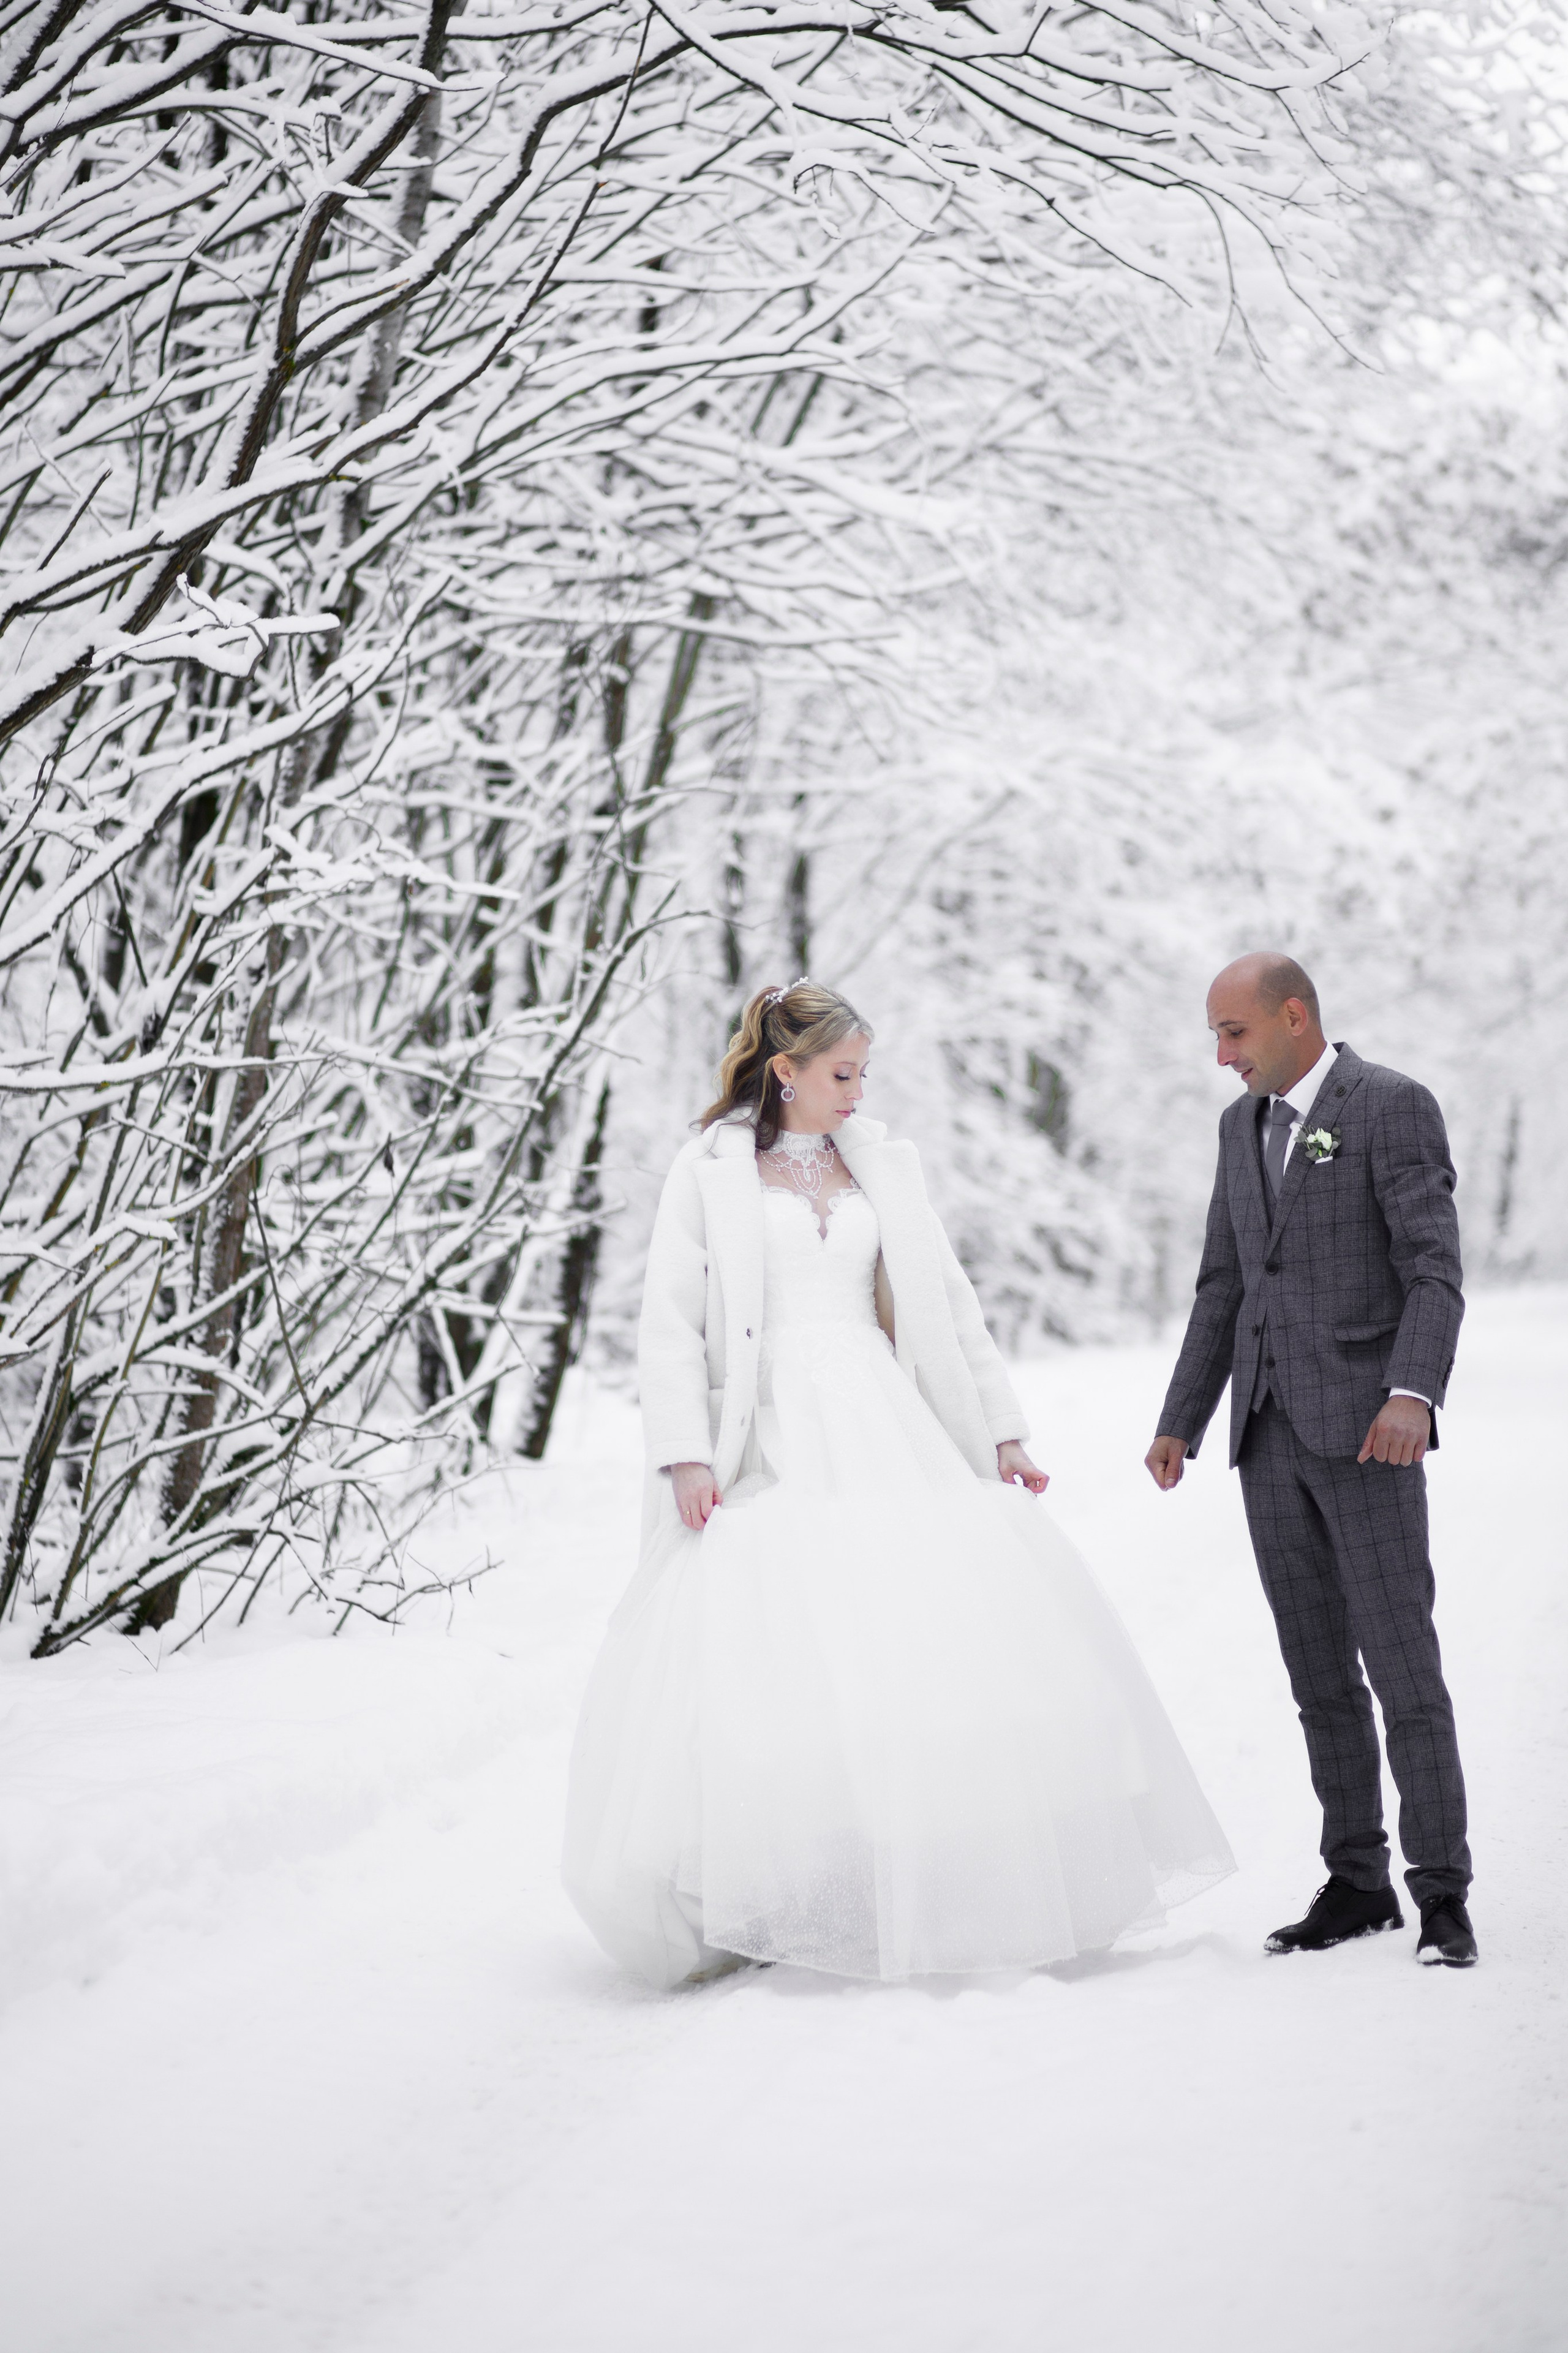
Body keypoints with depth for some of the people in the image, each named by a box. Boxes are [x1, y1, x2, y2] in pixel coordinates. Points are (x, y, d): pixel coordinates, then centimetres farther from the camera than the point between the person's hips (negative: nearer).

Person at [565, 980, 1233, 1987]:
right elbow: (673, 1321, -1)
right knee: (767, 1662, -13)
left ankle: (959, 1889, 1)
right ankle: (755, 1910, -4)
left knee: (952, 1631, -7)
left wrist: (1003, 1431, 11)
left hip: (885, 1431, 4)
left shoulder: (883, 1164, 15)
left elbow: (949, 1302, 16)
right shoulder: (712, 1170, 3)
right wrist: (685, 1457, -11)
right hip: (770, 1445, -4)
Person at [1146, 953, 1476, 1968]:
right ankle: (1357, 1881, 16)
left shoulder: (1394, 1107, -5)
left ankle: (1442, 1892, 0)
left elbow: (1436, 1270, -14)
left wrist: (1412, 1393, -28)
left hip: (1363, 1430, -7)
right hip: (1271, 1436, 7)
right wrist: (1181, 1423, 15)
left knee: (1404, 1667, -6)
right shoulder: (1243, 1125, 16)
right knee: (1318, 1675, 9)